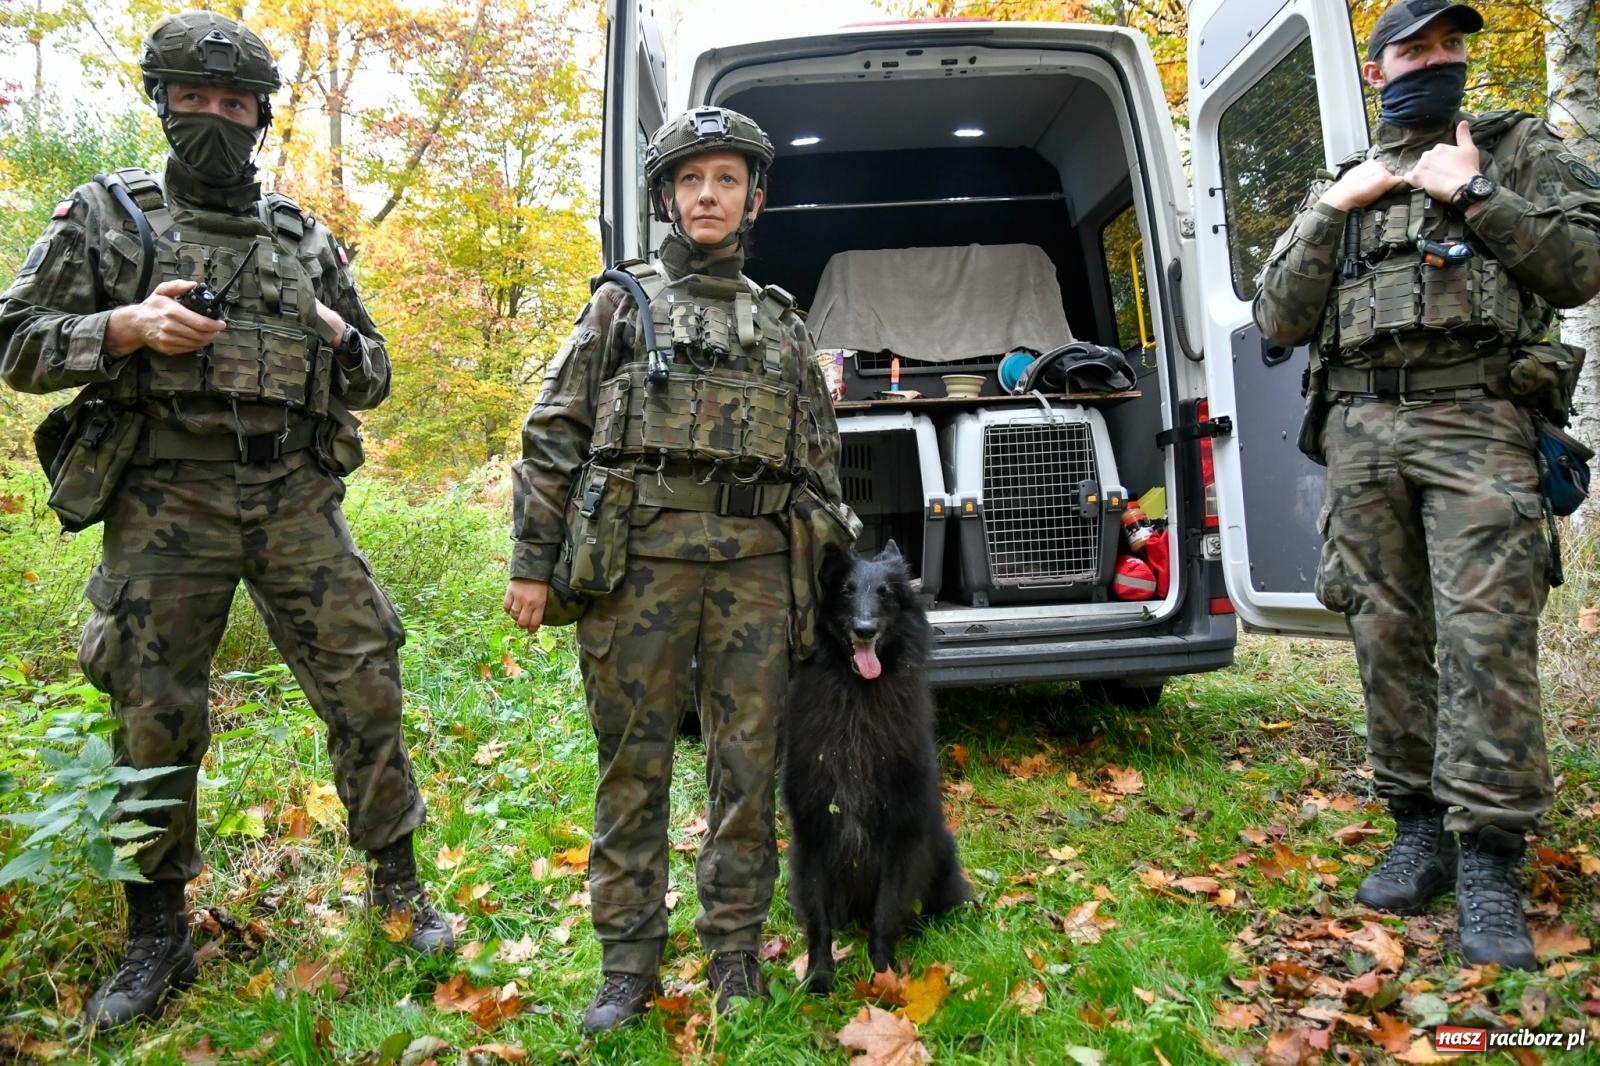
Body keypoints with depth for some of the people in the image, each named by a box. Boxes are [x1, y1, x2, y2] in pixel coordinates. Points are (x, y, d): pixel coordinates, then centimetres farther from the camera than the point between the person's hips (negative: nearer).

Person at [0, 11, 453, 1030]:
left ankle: (398, 886, 17)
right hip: (166, 506, -1)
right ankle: (157, 936, 22)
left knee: (366, 689, 0)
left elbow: (374, 375, 19)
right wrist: (127, 327, -13)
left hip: (298, 503, 2)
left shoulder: (308, 239, 15)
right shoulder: (107, 214, 9)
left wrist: (337, 338, -3)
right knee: (155, 721, 4)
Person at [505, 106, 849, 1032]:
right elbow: (554, 435, 6)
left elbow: (823, 462, 20)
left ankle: (736, 951, 21)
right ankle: (629, 960, 18)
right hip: (641, 554, -2)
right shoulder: (624, 303, 12)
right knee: (634, 763, 3)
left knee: (749, 764, 5)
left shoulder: (784, 325, 19)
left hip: (756, 563, 2)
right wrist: (533, 560, -1)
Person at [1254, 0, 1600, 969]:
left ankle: (1489, 865, -6)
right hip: (1361, 430, 3)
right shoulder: (1338, 187, 22)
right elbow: (1279, 320, 12)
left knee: (1486, 633, -13)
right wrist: (1333, 213, 3)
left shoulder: (1522, 150, 17)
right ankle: (1421, 833, 14)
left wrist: (1474, 194, -2)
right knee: (1387, 635, 3)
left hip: (1477, 423, -2)